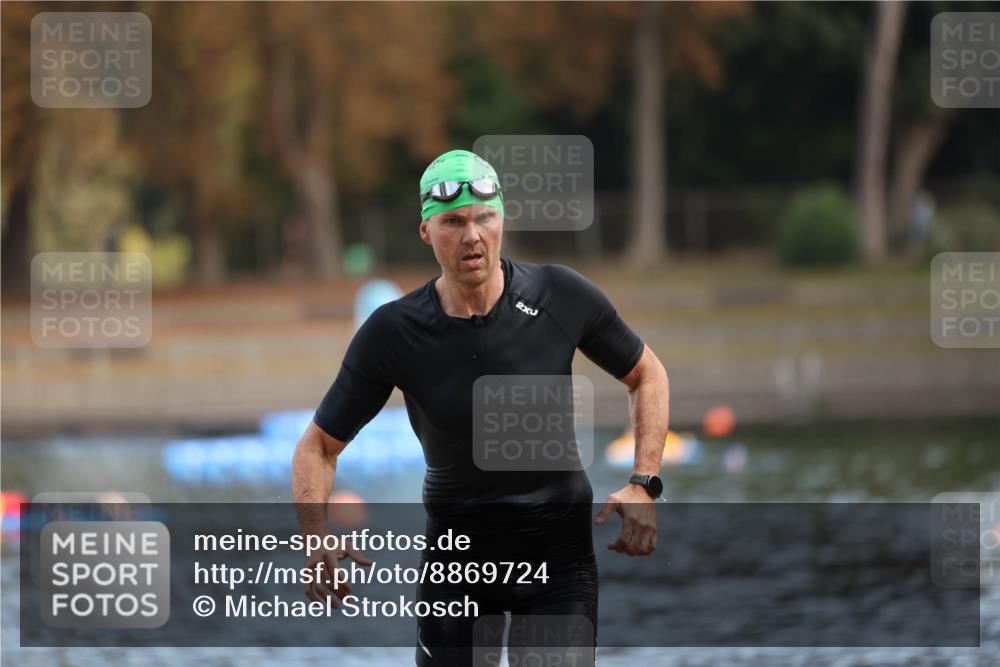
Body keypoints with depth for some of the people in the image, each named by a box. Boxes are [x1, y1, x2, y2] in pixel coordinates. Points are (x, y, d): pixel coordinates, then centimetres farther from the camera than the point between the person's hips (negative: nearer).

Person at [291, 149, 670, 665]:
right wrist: (317, 540, -19)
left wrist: (644, 486, -6)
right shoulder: (392, 332, -11)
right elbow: (319, 445, -1)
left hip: (558, 550, 0)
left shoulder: (561, 296, -10)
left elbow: (646, 375, 7)